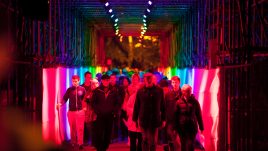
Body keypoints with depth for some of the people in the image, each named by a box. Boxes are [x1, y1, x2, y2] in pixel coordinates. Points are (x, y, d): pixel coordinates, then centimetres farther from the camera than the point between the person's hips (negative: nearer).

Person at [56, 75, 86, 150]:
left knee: (80, 128, -2)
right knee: (72, 128, 9)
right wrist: (60, 103, -20)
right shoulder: (69, 89, 3)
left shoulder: (82, 89, 1)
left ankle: (80, 143, 5)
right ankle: (73, 142, 19)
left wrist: (85, 107, -3)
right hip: (71, 111, 1)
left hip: (80, 111, -1)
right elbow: (65, 98, -4)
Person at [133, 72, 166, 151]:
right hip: (144, 119, 0)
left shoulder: (159, 90, 1)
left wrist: (163, 119, 3)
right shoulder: (140, 91, 1)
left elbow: (162, 105, 4)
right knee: (145, 140, 7)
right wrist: (135, 119, 2)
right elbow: (136, 106, 3)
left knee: (153, 141, 8)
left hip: (155, 119, 0)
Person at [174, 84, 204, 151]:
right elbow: (176, 115, 2)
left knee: (190, 146, -5)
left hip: (192, 127, -1)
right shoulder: (179, 102, 0)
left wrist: (201, 127, 7)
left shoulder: (194, 102, 0)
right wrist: (176, 128, 1)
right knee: (183, 145, 7)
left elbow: (199, 115, 5)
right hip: (182, 127, 1)